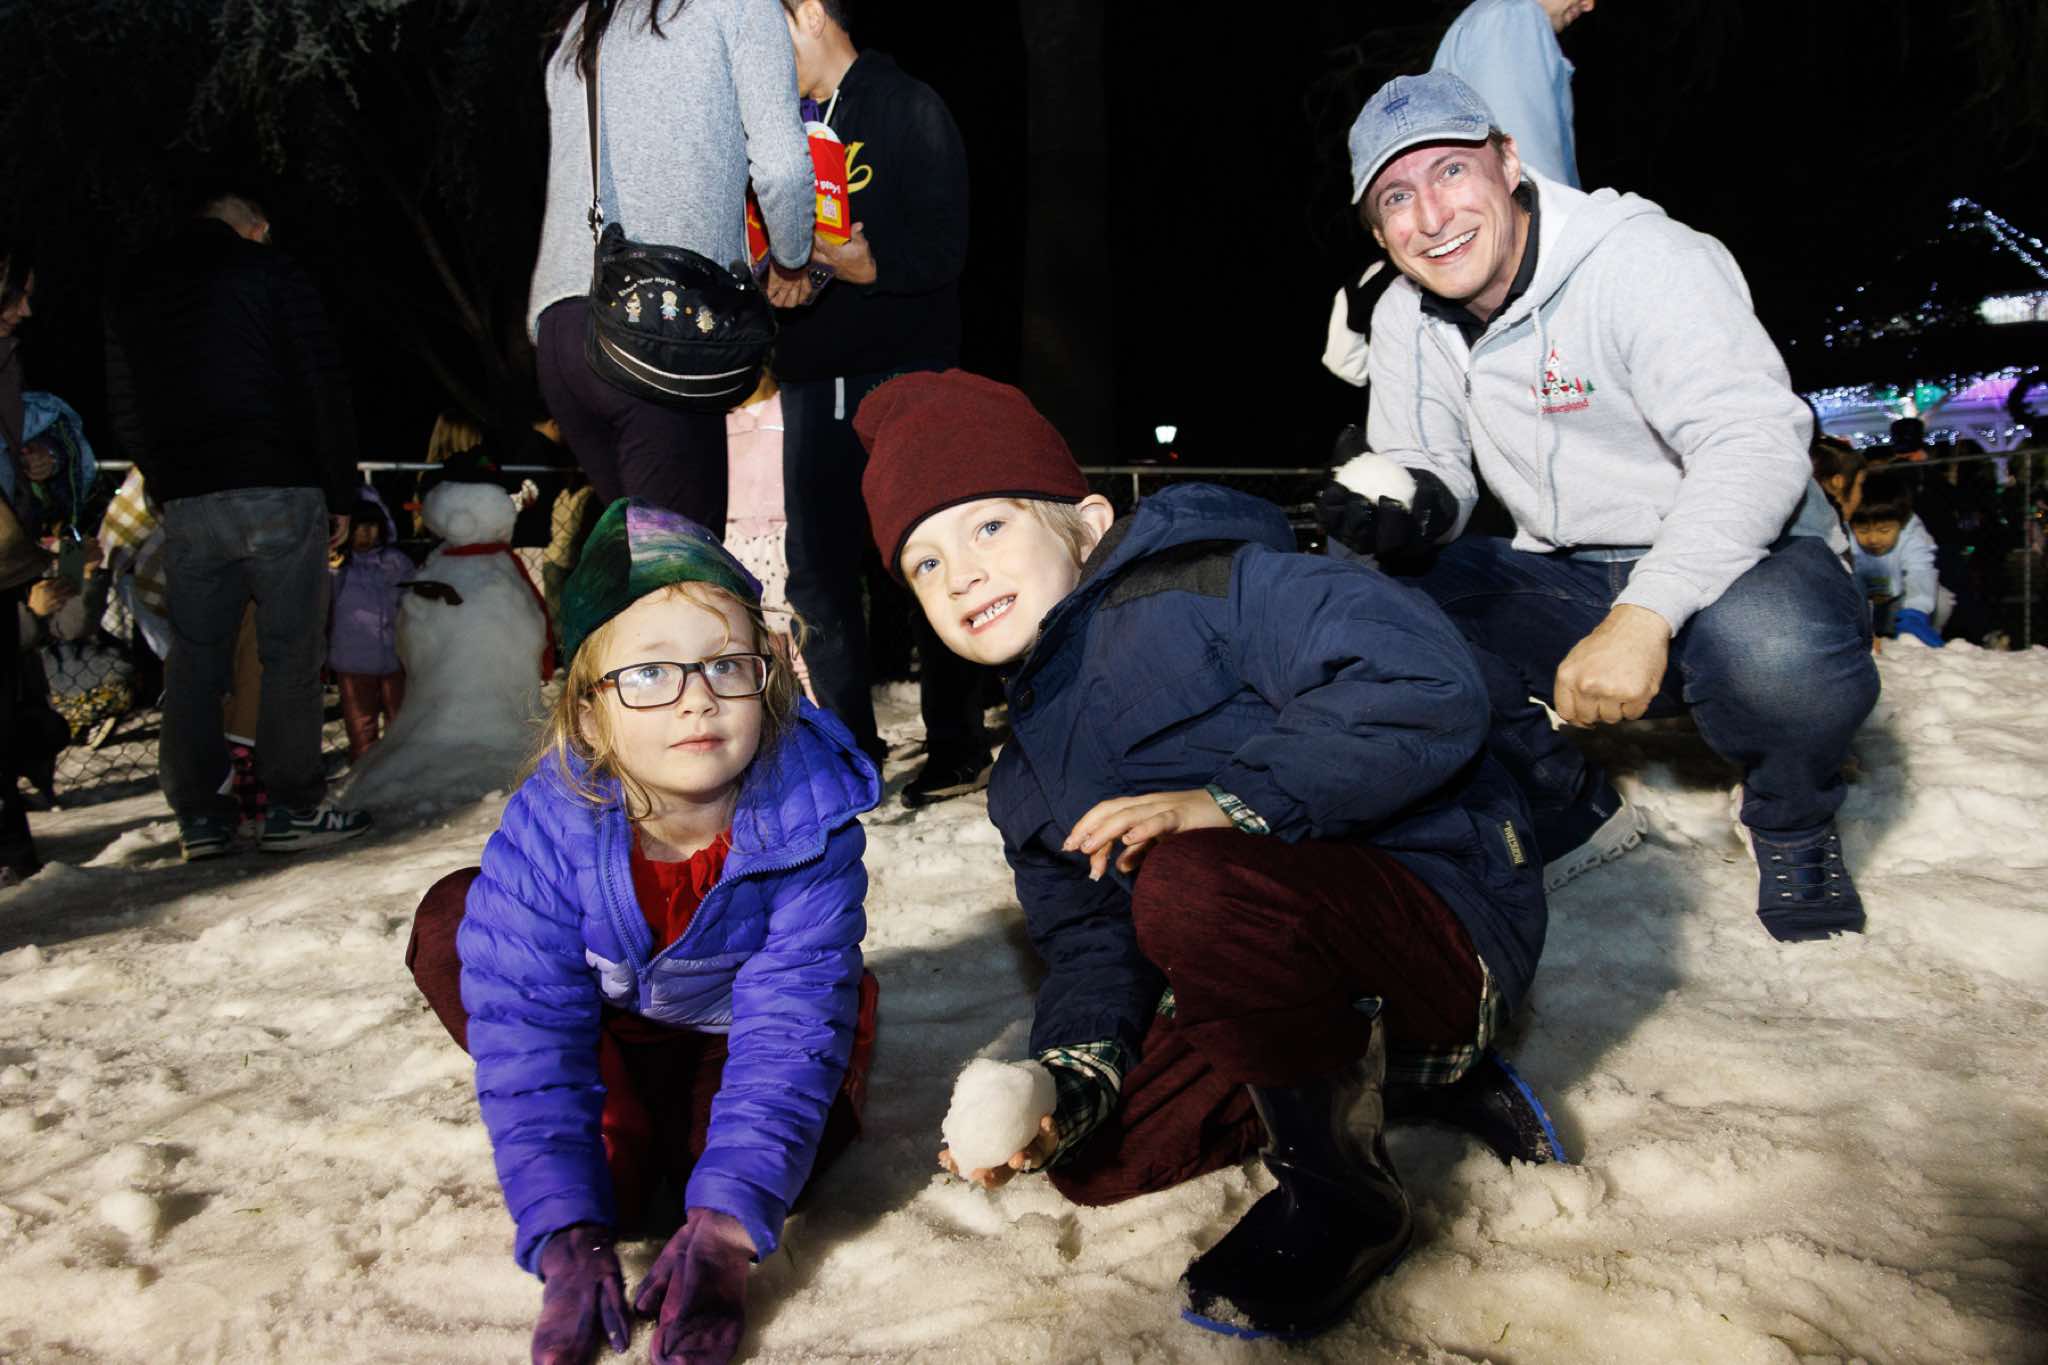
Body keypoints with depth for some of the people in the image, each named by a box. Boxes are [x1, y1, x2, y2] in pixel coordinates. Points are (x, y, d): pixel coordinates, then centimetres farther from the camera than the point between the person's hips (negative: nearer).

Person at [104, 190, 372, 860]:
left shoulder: (130, 291, 18)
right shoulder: (272, 272, 2)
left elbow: (124, 412, 19)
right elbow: (325, 390, -4)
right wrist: (340, 494, 1)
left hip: (184, 504, 5)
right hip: (279, 494, -5)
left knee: (194, 656, 9)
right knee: (291, 652, 0)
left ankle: (199, 816, 11)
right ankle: (293, 809, 1)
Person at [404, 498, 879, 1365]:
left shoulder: (813, 815, -34)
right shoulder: (546, 831, -32)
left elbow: (788, 1024, -36)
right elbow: (525, 1036, -31)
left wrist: (725, 1224, -45)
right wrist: (568, 1236, -41)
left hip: (735, 1027, 1)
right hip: (612, 1024, 0)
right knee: (453, 925, -23)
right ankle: (624, 1136, -9)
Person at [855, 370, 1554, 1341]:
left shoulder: (1201, 588, -16)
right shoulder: (1027, 784, 12)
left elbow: (1427, 684, -29)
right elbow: (1090, 942, 9)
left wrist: (1224, 802, -31)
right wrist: (1066, 1077, -10)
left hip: (1448, 928, -9)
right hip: (1301, 975, 9)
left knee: (1189, 886, -34)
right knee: (1098, 1160, 5)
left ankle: (1341, 1197, -10)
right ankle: (1415, 1078, 12)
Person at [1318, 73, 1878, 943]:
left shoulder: (1641, 259, -17)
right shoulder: (1406, 321, 3)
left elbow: (1755, 441, -29)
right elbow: (1431, 477, 6)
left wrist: (1644, 615, -44)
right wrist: (1405, 508, -22)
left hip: (1735, 559, -5)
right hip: (1568, 583, 6)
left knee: (1774, 644, -40)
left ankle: (1791, 826, -2)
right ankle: (1575, 815, 4)